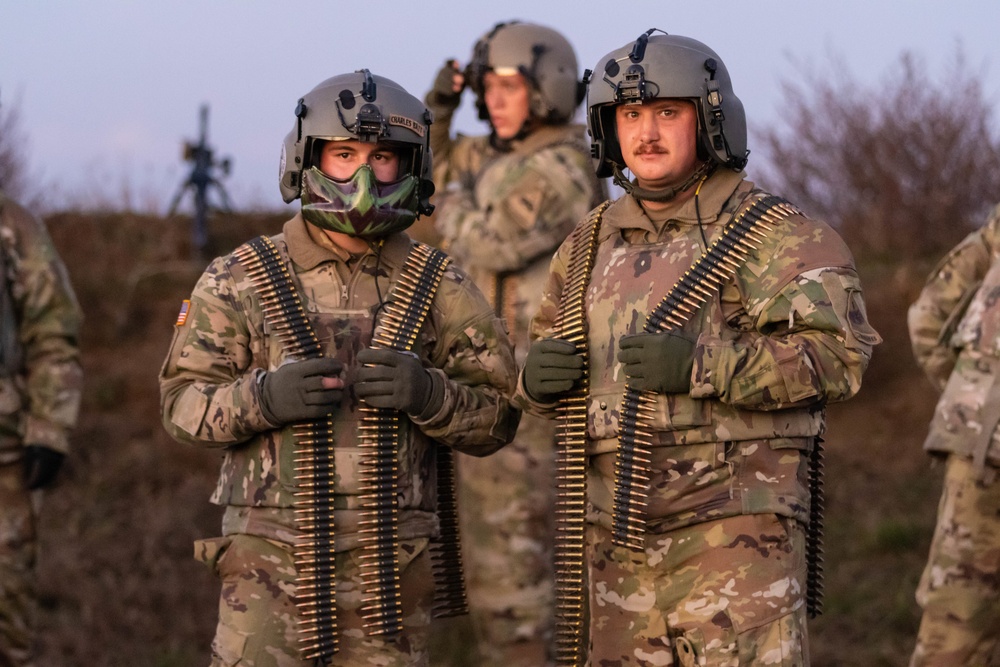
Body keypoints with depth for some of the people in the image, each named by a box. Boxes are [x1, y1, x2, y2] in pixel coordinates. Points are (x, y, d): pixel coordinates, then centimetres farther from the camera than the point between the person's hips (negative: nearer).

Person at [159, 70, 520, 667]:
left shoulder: (441, 290, 4)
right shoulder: (241, 281, 2)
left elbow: (495, 417, 4)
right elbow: (184, 402, 1)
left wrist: (427, 393, -17)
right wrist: (265, 396, -18)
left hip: (392, 568, 1)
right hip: (271, 565, -1)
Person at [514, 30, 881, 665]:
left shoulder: (775, 235, -6)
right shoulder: (591, 245, 14)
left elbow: (840, 350, -16)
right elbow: (548, 365, 22)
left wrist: (702, 363, -25)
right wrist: (540, 375, -3)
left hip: (735, 523, -6)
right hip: (619, 533, 6)